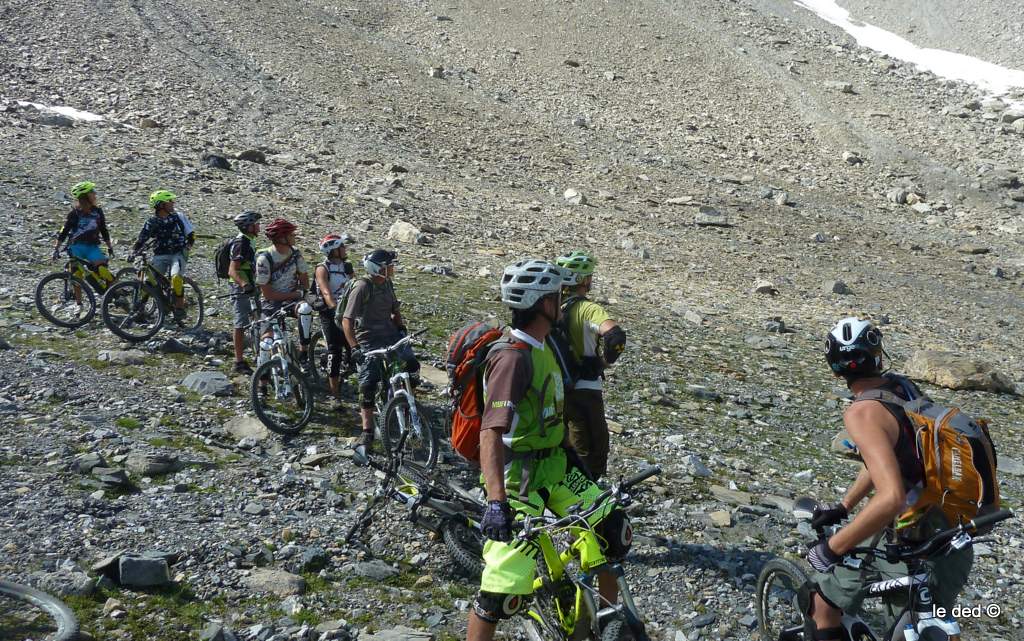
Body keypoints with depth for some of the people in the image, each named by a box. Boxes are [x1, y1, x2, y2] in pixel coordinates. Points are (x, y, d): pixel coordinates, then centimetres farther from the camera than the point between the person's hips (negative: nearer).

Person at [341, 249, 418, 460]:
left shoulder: (388, 284, 7)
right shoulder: (362, 287, -14)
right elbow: (347, 320, -17)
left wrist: (401, 327, 4)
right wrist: (355, 348, -25)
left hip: (390, 335, 6)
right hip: (369, 341, -6)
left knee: (412, 365, -15)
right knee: (368, 385, -8)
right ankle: (367, 433, 1)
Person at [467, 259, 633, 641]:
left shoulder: (543, 349, 7)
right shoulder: (512, 357, -22)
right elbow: (491, 432, -31)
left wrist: (569, 454, 27)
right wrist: (496, 501, -40)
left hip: (553, 466, 9)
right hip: (518, 477, -9)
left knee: (615, 532, 8)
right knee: (505, 587, -12)